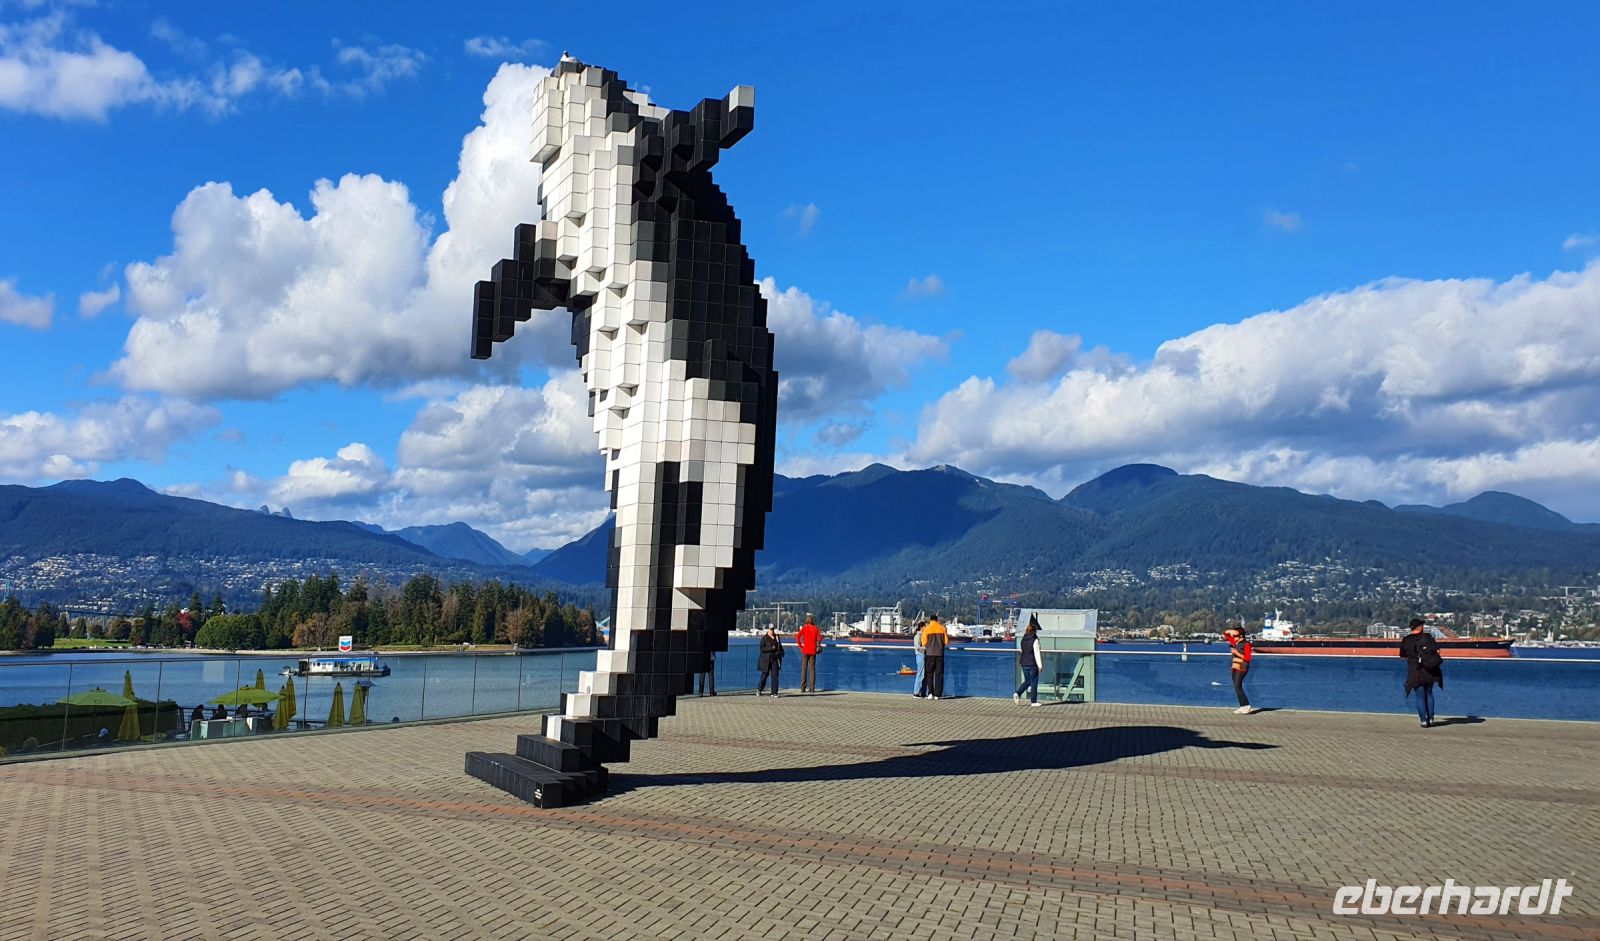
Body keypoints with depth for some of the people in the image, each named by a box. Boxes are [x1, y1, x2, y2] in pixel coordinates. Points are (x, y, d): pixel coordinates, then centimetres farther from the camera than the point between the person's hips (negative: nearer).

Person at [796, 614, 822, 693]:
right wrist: (817, 646, 10)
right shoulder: (816, 628, 5)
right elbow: (819, 638, -2)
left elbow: (797, 637, -11)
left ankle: (803, 688, 0)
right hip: (813, 651, 1)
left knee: (804, 669, 3)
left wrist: (800, 646, -2)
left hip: (805, 650, -1)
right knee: (812, 669, 4)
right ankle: (812, 688, 1)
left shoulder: (804, 627, -1)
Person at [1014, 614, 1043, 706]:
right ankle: (1033, 701, 7)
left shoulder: (1023, 639, 6)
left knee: (1027, 681, 17)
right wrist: (1040, 665, -10)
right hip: (1032, 664, -6)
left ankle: (1017, 693, -3)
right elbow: (1037, 654, -15)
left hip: (1024, 663, 6)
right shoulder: (1035, 640, -13)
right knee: (1034, 682, 4)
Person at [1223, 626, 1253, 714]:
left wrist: (1237, 653, -18)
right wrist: (1231, 630, 3)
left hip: (1242, 668, -8)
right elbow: (1225, 634, 20)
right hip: (1235, 667, 8)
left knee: (1237, 686, -18)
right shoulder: (1235, 642, 12)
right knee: (1237, 687, 6)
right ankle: (1242, 707, 9)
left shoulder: (1246, 644, -9)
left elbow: (1247, 658, -13)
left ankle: (1247, 706, -15)